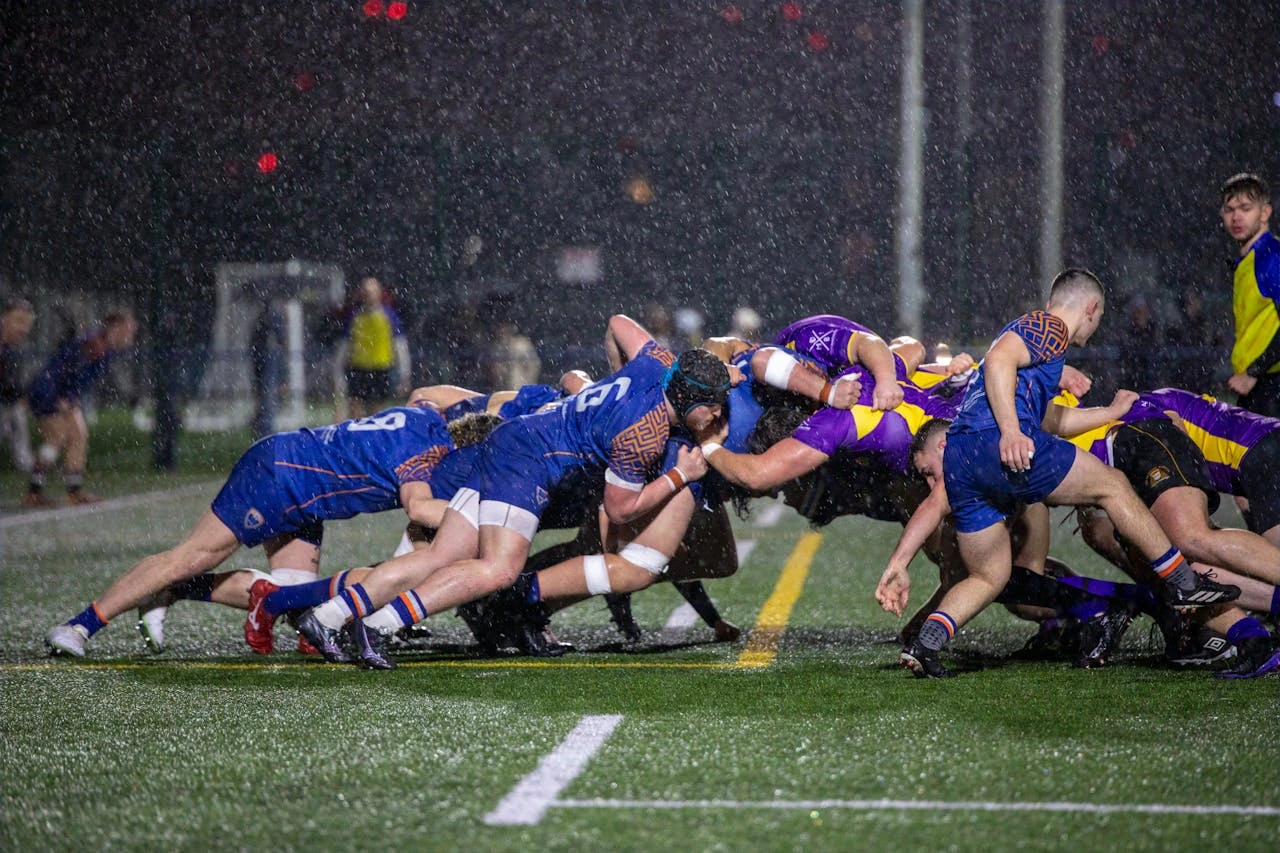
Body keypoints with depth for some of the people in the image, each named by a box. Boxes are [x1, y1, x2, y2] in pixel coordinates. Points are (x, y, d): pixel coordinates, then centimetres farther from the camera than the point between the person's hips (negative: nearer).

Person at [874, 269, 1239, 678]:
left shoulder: (1033, 328, 36)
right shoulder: (1049, 326, 7)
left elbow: (1052, 418, 45)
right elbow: (998, 361, -12)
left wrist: (1112, 412, 57)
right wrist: (1011, 431, -23)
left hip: (956, 462, 9)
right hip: (995, 440, -9)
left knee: (988, 578, 15)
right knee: (1111, 485, 9)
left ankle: (924, 644, -8)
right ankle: (1183, 582, 14)